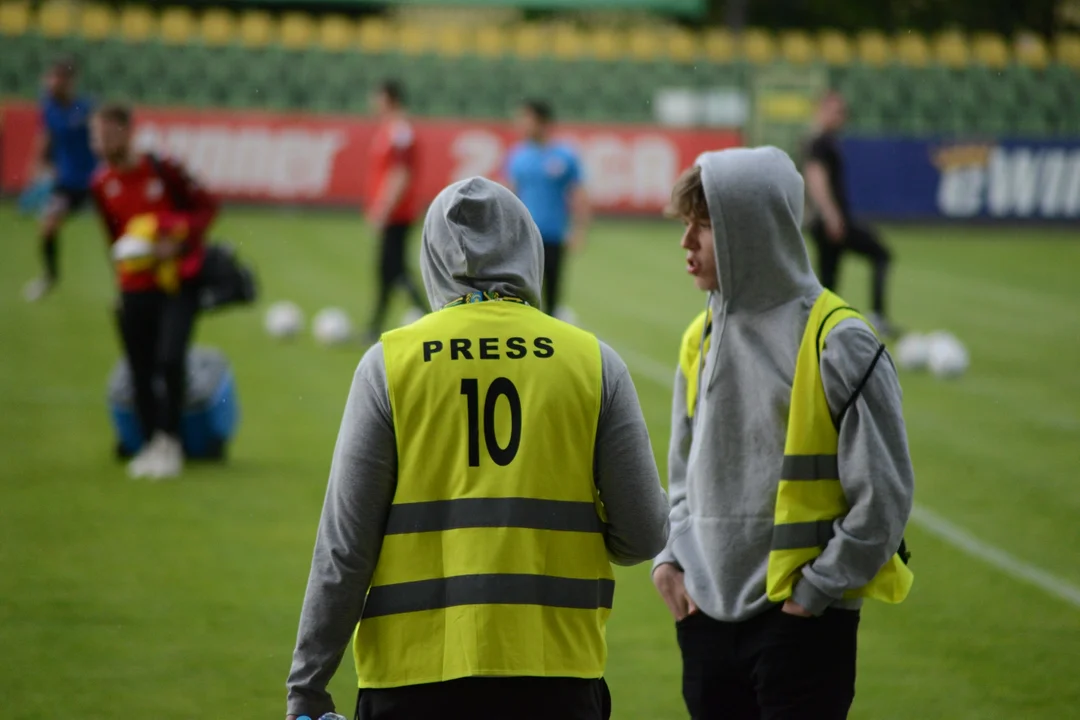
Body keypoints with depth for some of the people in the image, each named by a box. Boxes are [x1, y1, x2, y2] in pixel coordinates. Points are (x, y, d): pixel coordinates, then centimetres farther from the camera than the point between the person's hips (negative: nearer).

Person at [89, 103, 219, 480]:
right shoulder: (101, 185, 3)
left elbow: (206, 206, -5)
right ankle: (151, 445, 17)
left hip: (179, 281, -4)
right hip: (136, 288, 4)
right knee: (140, 370, 3)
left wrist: (178, 240, -18)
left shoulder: (162, 169, -11)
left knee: (170, 358, -18)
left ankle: (169, 441, -7)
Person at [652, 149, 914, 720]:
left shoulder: (836, 343, -10)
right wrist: (671, 558, 4)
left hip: (802, 623, -6)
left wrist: (815, 590, -12)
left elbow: (883, 493, -10)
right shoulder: (701, 339, 11)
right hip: (707, 615, 6)